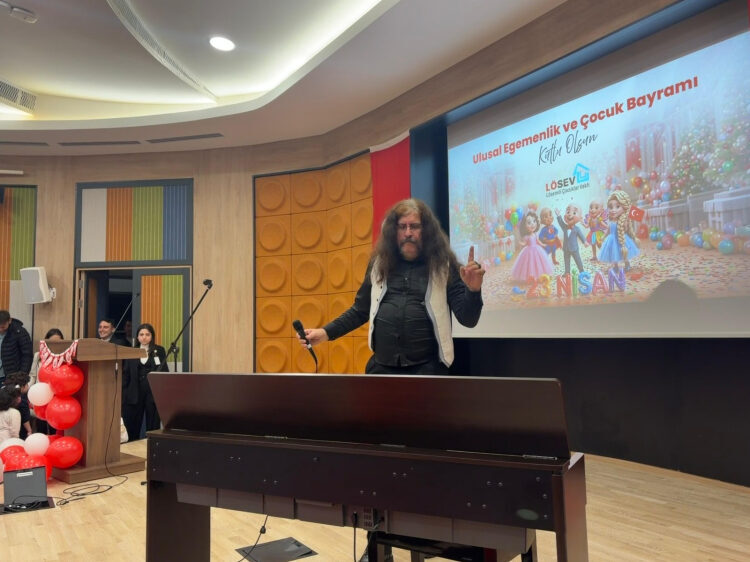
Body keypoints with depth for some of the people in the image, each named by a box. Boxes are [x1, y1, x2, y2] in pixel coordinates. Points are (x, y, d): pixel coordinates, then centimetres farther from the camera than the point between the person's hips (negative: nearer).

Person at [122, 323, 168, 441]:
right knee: (132, 427, 4)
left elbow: (165, 372, 3)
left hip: (153, 391, -2)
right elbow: (126, 374, 8)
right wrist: (123, 392, 1)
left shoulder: (159, 351, 4)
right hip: (135, 392, 2)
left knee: (153, 427, 1)